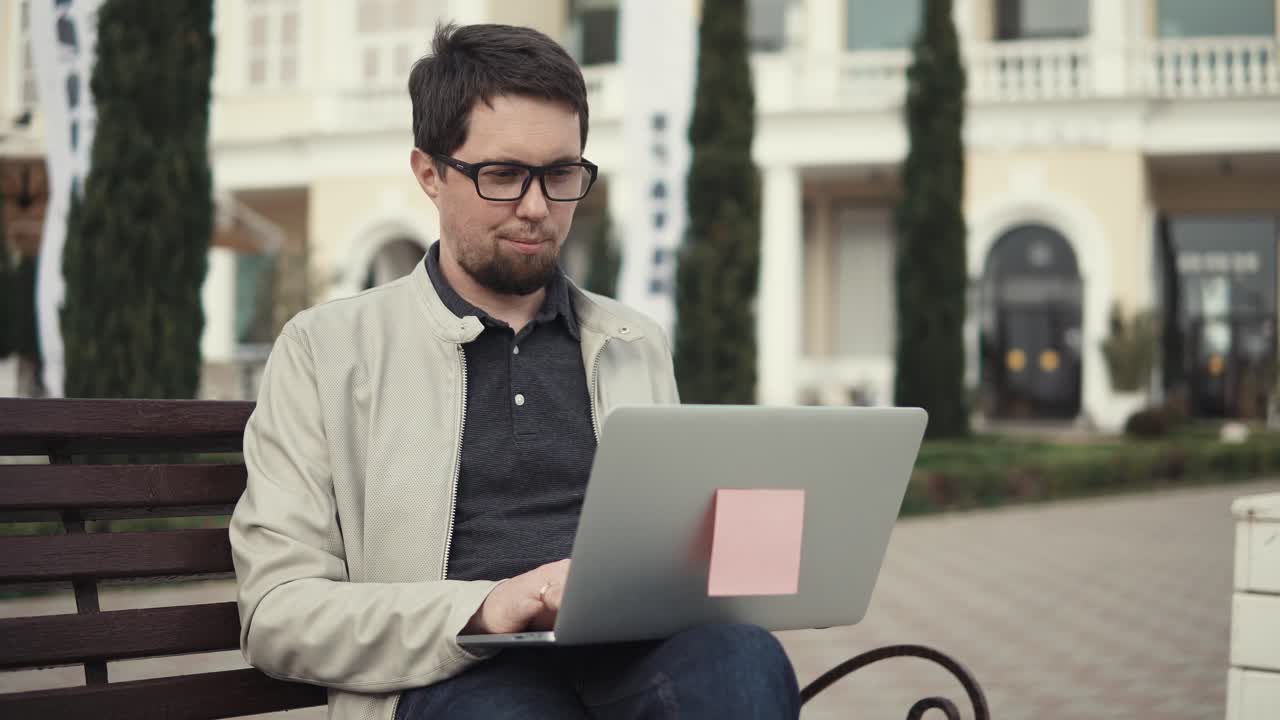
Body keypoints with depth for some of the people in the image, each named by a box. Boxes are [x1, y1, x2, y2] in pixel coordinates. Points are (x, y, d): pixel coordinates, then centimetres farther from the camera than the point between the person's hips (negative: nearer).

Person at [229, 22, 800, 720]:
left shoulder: (635, 344, 23)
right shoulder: (326, 349, 10)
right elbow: (276, 611, 2)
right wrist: (480, 607, -15)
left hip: (634, 655, 3)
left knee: (743, 655, -34)